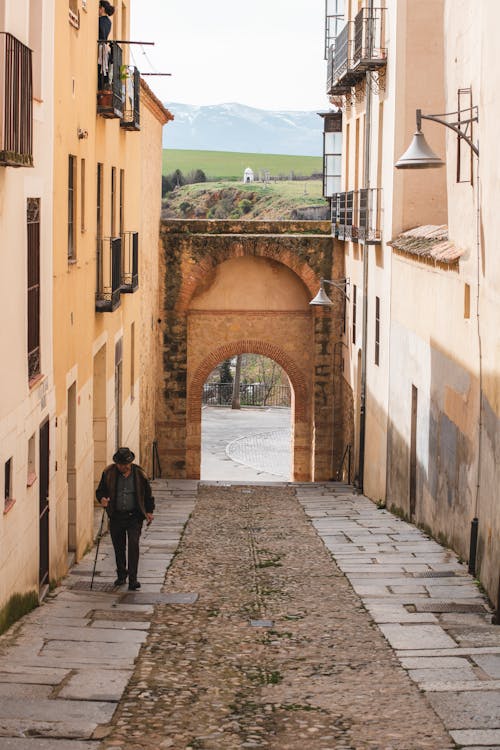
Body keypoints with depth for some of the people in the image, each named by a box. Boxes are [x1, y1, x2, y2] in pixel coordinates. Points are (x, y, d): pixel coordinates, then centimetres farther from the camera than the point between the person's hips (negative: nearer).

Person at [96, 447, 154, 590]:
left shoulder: (139, 474, -3)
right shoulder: (108, 473, -2)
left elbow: (148, 494, 9)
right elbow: (100, 490, 6)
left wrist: (149, 511, 3)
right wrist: (102, 499, -16)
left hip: (134, 516, -2)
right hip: (116, 516, 2)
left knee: (133, 545, -14)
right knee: (118, 547, 10)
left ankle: (132, 580, -14)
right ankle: (121, 575, 31)